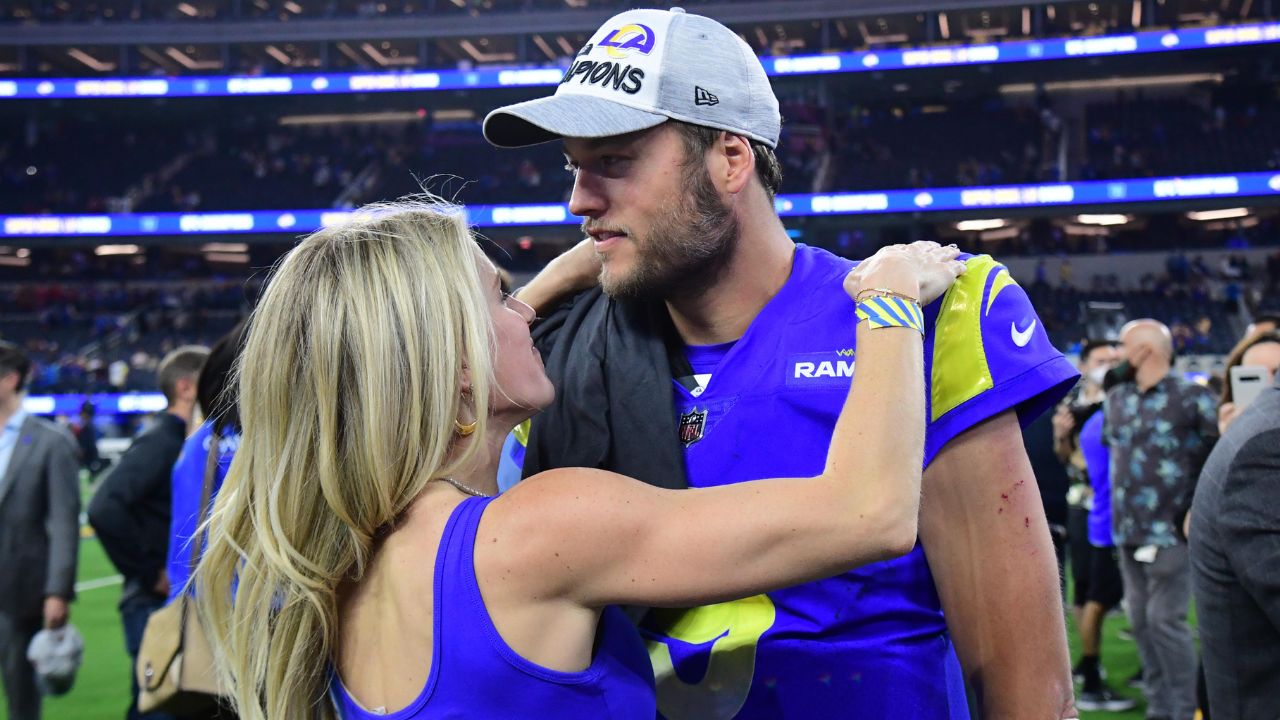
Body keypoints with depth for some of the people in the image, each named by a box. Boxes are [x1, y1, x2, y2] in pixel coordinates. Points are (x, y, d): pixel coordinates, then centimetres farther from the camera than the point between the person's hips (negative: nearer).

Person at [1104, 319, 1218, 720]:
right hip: (1128, 533, 6)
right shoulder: (1117, 398, 11)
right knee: (1141, 621, 9)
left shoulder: (1191, 396, -8)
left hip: (1170, 532, -6)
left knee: (1165, 619, -7)